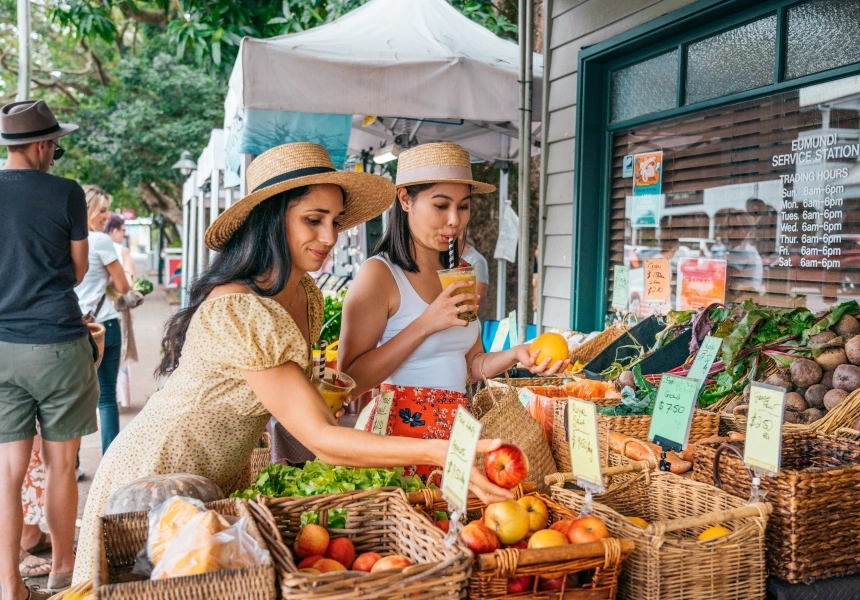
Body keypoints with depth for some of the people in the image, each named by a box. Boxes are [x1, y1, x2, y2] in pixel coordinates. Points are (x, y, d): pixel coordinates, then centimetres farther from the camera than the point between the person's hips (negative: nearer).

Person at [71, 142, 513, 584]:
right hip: (157, 478, -7)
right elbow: (320, 439, -33)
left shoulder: (307, 297, -3)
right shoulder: (240, 312, -31)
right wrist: (436, 452, -39)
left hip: (223, 479, 8)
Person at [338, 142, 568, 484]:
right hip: (402, 430, -6)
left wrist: (514, 355, -5)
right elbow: (350, 381, -18)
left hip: (457, 429, 6)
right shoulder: (380, 273, -12)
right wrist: (425, 325, -22)